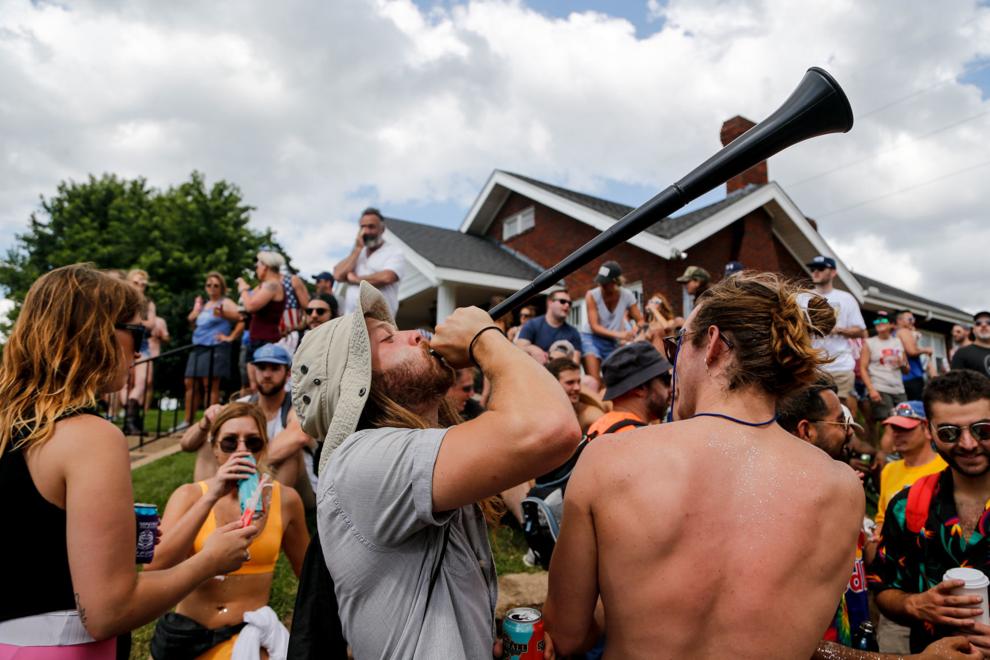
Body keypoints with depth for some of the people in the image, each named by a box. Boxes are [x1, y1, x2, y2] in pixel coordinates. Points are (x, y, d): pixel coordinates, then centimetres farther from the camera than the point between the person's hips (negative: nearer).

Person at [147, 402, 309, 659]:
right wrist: (210, 497, -27)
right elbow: (154, 568, -21)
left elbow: (308, 571, 6)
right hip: (185, 634, 0)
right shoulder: (189, 495, -6)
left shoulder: (285, 499, -7)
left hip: (249, 634, 0)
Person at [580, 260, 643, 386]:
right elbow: (594, 326, -21)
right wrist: (618, 334, -34)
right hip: (591, 338, -3)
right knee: (593, 381, -18)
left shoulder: (627, 296, -11)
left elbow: (640, 321, -4)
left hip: (613, 342, 3)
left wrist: (632, 333, -28)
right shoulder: (592, 295, -17)